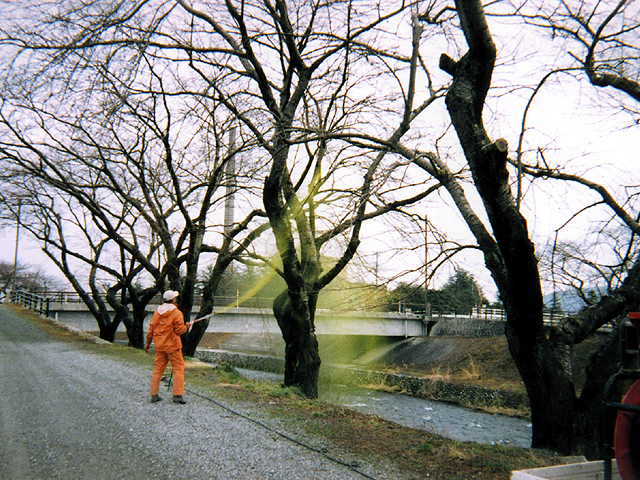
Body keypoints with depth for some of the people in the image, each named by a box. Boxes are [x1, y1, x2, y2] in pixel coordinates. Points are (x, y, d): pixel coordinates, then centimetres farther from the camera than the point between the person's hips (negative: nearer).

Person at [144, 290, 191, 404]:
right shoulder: (176, 313, -11)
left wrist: (148, 343, 17)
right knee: (178, 368, 1)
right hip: (172, 345, -6)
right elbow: (179, 330, -12)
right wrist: (186, 326, 8)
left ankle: (154, 395, 14)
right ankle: (177, 395, -3)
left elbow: (151, 329, 9)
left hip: (159, 346, 6)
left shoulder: (157, 312, 6)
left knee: (158, 369, 11)